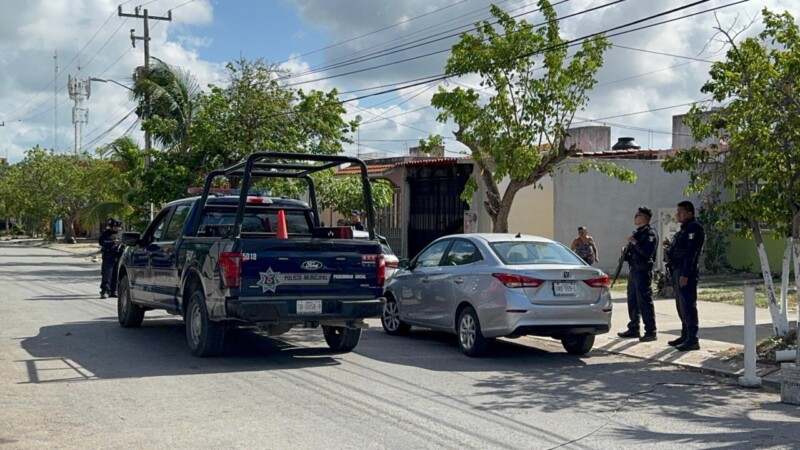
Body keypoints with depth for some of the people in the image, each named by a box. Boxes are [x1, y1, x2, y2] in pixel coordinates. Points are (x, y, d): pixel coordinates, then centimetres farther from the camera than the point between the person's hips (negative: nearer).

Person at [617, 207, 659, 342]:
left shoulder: (650, 233, -10)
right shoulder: (637, 233, 18)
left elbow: (647, 252, -23)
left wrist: (635, 243, -19)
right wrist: (626, 253, 6)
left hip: (643, 271, -9)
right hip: (633, 270, 9)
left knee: (645, 302, -8)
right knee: (632, 301, 14)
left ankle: (651, 332, -5)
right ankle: (633, 329, 23)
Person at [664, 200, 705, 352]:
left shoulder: (694, 228, -12)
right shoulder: (684, 228, 20)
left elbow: (691, 252, -20)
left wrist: (685, 274, -24)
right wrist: (670, 246, 8)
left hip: (686, 272, -10)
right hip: (678, 270, 11)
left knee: (688, 305, -10)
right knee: (681, 305, 15)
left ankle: (692, 340, -9)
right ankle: (685, 336, 24)